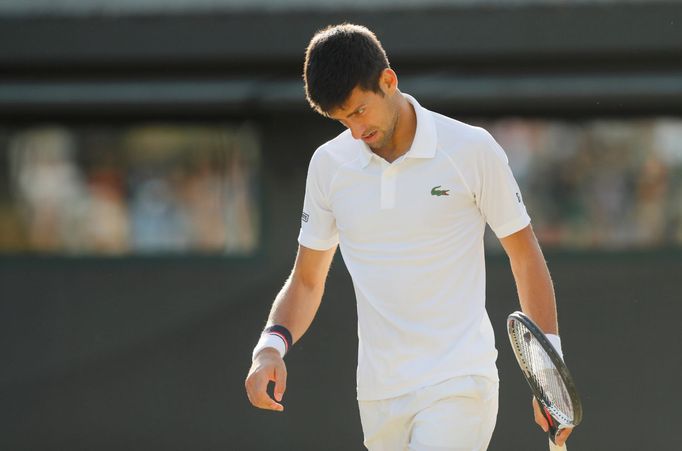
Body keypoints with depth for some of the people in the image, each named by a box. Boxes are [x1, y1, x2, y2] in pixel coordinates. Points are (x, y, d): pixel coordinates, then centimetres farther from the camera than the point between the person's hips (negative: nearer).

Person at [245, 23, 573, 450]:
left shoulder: (471, 150, -5)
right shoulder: (328, 164, 7)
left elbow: (527, 259, 3)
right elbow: (307, 282, 14)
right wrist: (272, 344, -6)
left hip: (459, 385, -5)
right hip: (379, 395, 5)